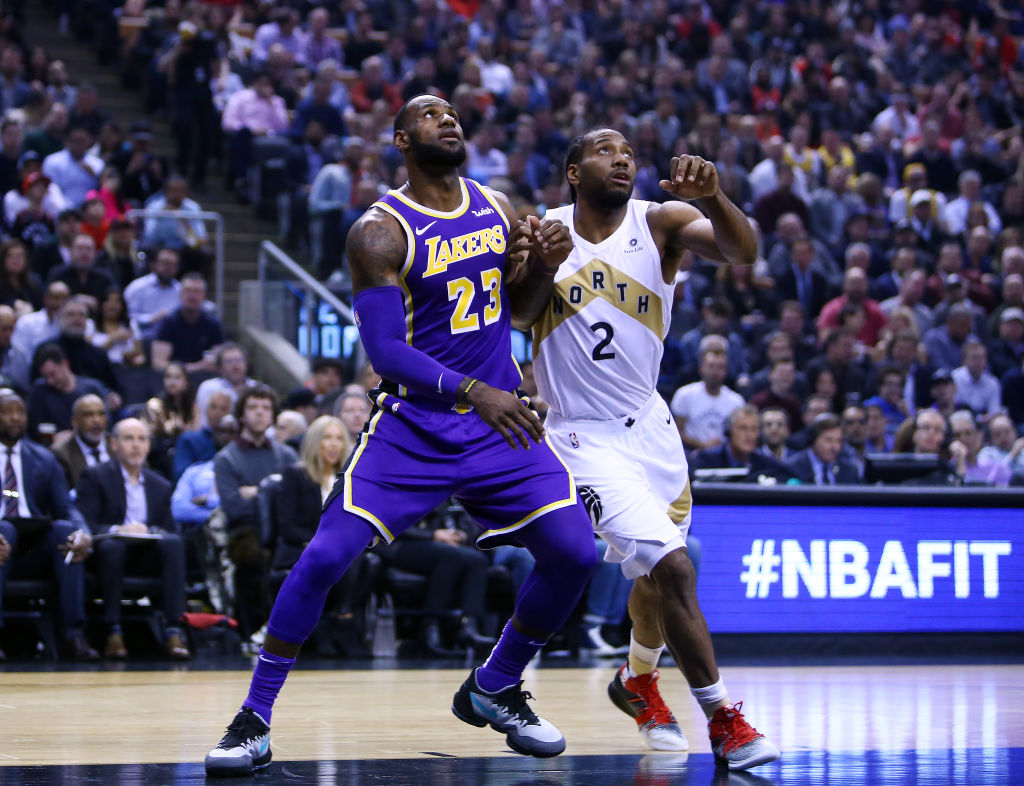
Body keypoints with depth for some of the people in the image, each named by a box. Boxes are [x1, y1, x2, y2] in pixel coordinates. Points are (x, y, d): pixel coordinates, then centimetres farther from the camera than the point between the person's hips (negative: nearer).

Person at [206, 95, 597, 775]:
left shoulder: (496, 208, 6)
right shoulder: (382, 233, -12)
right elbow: (385, 350, -19)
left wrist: (540, 264, -4)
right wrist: (470, 392, -31)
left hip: (499, 418, 5)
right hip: (411, 423, -5)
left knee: (575, 555, -6)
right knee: (326, 555, -16)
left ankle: (494, 690, 17)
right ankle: (254, 722, -3)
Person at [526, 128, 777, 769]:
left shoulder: (660, 222, -5)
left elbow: (743, 252, -22)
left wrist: (713, 196, -43)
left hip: (650, 424, 4)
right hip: (584, 435, -4)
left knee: (655, 575, 20)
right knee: (673, 566, -19)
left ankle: (638, 681, 49)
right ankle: (723, 720, -13)